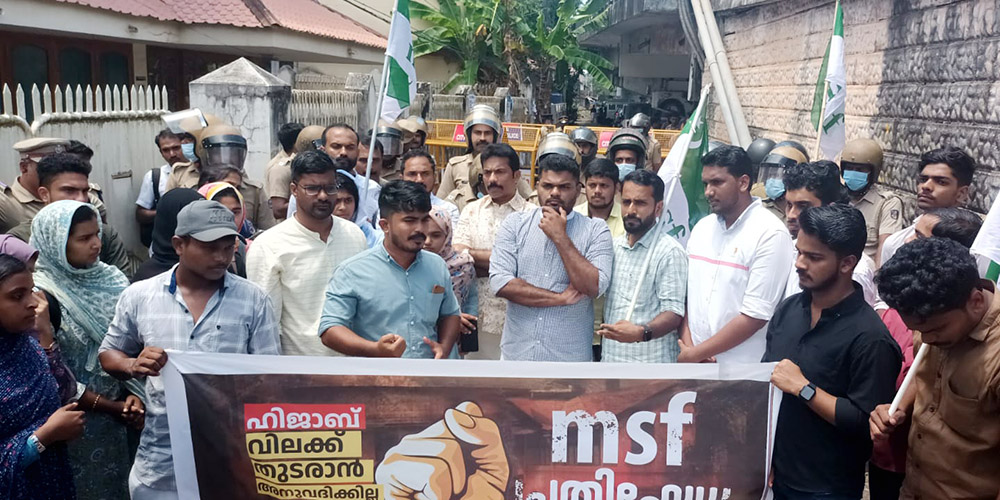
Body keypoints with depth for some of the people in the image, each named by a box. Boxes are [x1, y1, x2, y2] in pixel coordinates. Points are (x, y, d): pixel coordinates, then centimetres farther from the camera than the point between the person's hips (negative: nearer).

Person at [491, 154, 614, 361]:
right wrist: (561, 298, -12)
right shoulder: (515, 223, 1)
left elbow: (594, 287, -16)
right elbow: (499, 282, -11)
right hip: (516, 352, 1)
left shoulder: (596, 230, -3)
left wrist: (560, 236, -16)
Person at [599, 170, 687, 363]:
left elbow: (674, 312, -16)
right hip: (609, 358, 6)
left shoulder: (670, 252, -11)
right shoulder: (614, 246, 11)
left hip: (649, 362, -6)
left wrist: (642, 332, -32)